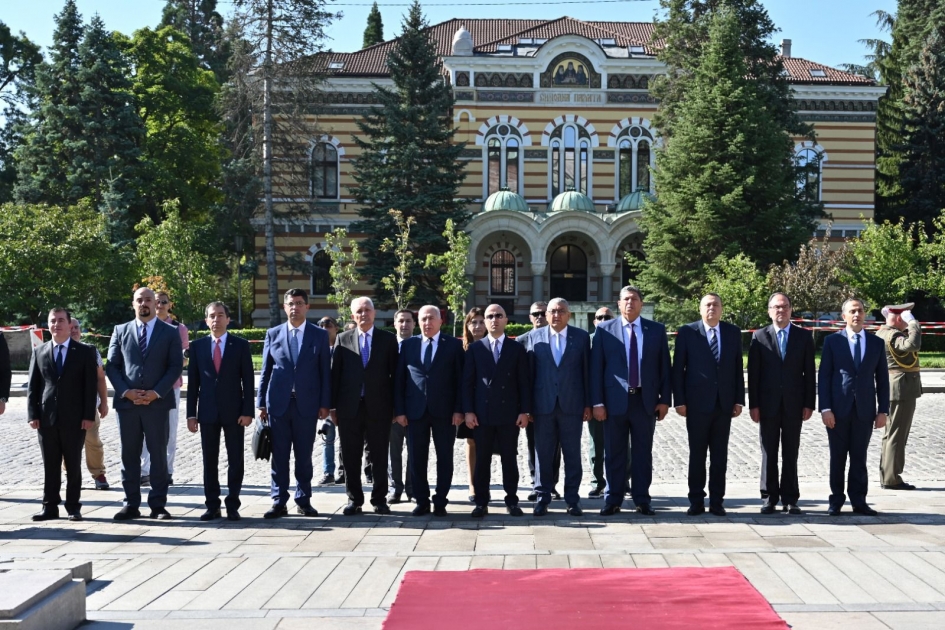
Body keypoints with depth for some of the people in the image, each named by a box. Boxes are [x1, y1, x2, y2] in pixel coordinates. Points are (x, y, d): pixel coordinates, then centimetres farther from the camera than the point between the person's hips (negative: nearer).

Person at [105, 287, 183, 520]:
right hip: (126, 402, 2)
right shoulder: (120, 331, 11)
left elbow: (176, 366, 0)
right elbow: (112, 366, 7)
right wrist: (125, 391, -8)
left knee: (158, 455, 2)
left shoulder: (170, 333, 6)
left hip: (157, 402, -2)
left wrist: (156, 392, -11)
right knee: (129, 455, 5)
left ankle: (158, 505, 7)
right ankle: (131, 504, 12)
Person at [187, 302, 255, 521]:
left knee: (235, 460, 2)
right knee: (209, 461, 5)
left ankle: (232, 505, 10)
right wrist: (191, 413, 1)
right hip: (207, 412, 2)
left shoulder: (241, 345, 2)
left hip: (233, 411, -1)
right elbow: (193, 381, 7)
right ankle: (212, 505, 12)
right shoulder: (198, 346, 7)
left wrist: (248, 411, -8)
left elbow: (248, 380, -1)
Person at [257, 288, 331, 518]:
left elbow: (325, 371, 3)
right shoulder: (273, 334, 7)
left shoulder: (319, 335, 4)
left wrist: (325, 403, -3)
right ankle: (279, 501, 10)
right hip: (278, 403, 1)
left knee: (304, 455, 6)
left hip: (307, 404, -1)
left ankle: (303, 500, 15)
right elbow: (265, 370, 7)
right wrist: (261, 402, 2)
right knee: (279, 455, 3)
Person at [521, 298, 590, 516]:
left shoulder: (582, 337, 4)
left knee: (572, 454, 5)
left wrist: (588, 404, 1)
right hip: (543, 405, 1)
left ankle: (572, 499, 13)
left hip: (572, 405, 0)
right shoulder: (534, 337, 6)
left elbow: (587, 371, 4)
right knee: (543, 454, 5)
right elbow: (528, 372, 5)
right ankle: (543, 498, 14)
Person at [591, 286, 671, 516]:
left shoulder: (657, 330, 6)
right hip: (615, 400, -1)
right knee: (614, 453, 5)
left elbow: (664, 366, 6)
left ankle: (642, 499, 16)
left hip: (646, 400, 1)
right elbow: (596, 367, 0)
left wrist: (664, 399, 0)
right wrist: (597, 402, -6)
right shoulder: (604, 330, 3)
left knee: (643, 453, 7)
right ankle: (613, 500, 14)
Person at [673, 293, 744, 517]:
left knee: (720, 456, 6)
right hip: (697, 403, -2)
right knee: (697, 454, 4)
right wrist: (679, 400, -6)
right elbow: (678, 368, -1)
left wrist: (739, 399, 3)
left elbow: (738, 368, 8)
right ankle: (696, 501, 11)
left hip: (724, 403, 2)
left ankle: (717, 501, 13)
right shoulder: (687, 332, 0)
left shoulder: (733, 332, 8)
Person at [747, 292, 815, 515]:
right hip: (768, 404, 0)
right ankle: (771, 497, 12)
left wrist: (809, 403, -2)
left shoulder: (804, 336, 6)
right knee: (769, 454, 5)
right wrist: (753, 404, -4)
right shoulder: (759, 336, 3)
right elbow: (753, 373, 1)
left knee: (791, 455, 5)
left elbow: (809, 372, 4)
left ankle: (790, 499, 12)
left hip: (794, 404, 0)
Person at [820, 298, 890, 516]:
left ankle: (859, 501, 14)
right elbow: (823, 376, -1)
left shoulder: (877, 343, 8)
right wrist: (825, 408, -9)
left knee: (859, 458, 6)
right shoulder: (832, 341, 2)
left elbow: (882, 379, 8)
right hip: (838, 409, -1)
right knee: (837, 458, 5)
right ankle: (836, 500, 14)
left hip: (864, 410, 1)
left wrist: (882, 410, 2)